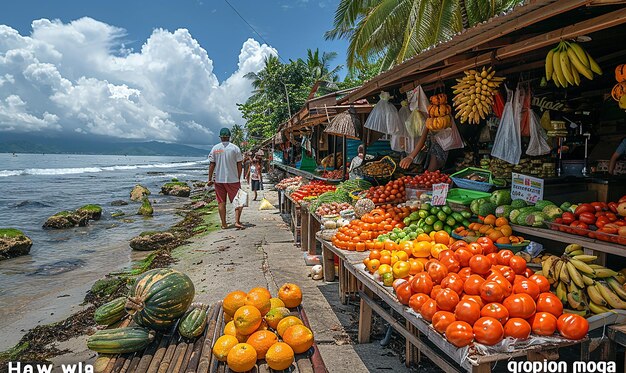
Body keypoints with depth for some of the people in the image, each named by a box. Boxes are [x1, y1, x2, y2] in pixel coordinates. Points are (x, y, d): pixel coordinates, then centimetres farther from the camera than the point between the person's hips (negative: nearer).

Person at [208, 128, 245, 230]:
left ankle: (224, 224, 13)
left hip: (218, 180, 2)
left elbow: (212, 165, 2)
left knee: (221, 202, 9)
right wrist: (238, 178, 5)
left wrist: (210, 179, 8)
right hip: (233, 179, -2)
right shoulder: (235, 148, -3)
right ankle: (237, 221, -7)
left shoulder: (215, 148, 2)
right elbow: (239, 165, -3)